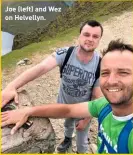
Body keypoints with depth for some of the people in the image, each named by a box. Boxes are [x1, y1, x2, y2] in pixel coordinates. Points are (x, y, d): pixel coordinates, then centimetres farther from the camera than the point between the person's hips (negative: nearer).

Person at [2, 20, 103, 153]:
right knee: (67, 123, 35)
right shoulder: (65, 53, -26)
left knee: (82, 142, 19)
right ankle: (67, 139, 70)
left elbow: (97, 97, -17)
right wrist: (11, 87, -52)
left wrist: (86, 119, -10)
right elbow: (41, 67, -41)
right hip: (64, 103, 2)